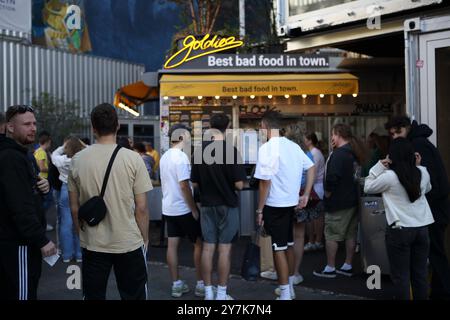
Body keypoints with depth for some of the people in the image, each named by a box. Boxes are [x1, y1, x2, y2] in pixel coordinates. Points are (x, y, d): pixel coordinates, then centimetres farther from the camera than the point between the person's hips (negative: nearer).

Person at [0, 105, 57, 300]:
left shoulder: (19, 154, 15)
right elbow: (20, 207, -24)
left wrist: (42, 186, 2)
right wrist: (42, 240, -22)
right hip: (18, 244, -10)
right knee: (23, 294, -4)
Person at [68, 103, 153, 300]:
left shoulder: (78, 160, -3)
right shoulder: (133, 158, -10)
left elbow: (74, 207, 3)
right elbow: (141, 207, -8)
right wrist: (145, 238, 5)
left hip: (92, 245, 2)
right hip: (129, 242, -2)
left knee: (93, 295, 14)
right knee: (133, 295, 10)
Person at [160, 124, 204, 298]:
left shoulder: (164, 157, 9)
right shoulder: (181, 156, -18)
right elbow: (184, 186, -21)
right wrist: (194, 209, -16)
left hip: (169, 208, 8)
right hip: (184, 209, -8)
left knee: (172, 245, 7)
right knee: (199, 243, 3)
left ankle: (176, 284, 12)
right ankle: (200, 284, 7)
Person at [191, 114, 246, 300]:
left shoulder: (199, 151, -2)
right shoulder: (231, 150, -14)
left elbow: (194, 183, 2)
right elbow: (239, 184, -16)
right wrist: (227, 184, 5)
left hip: (207, 206, 4)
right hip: (227, 206, -4)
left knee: (207, 248, 9)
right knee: (224, 250, 3)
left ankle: (208, 292, 16)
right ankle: (221, 294, 9)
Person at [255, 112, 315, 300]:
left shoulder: (266, 148, -16)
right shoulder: (293, 146, 7)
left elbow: (265, 182, -18)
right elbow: (311, 168, 13)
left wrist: (259, 210, -10)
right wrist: (306, 195, 14)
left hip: (274, 205, -7)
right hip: (291, 202, 7)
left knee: (279, 249, 0)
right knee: (288, 245, 19)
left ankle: (285, 294, 6)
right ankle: (290, 287, 31)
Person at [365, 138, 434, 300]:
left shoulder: (389, 176, -14)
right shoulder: (423, 172, 1)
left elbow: (368, 187, 2)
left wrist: (379, 166, -3)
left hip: (400, 230, -5)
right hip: (422, 228, 5)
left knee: (401, 275, 5)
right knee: (420, 273, 15)